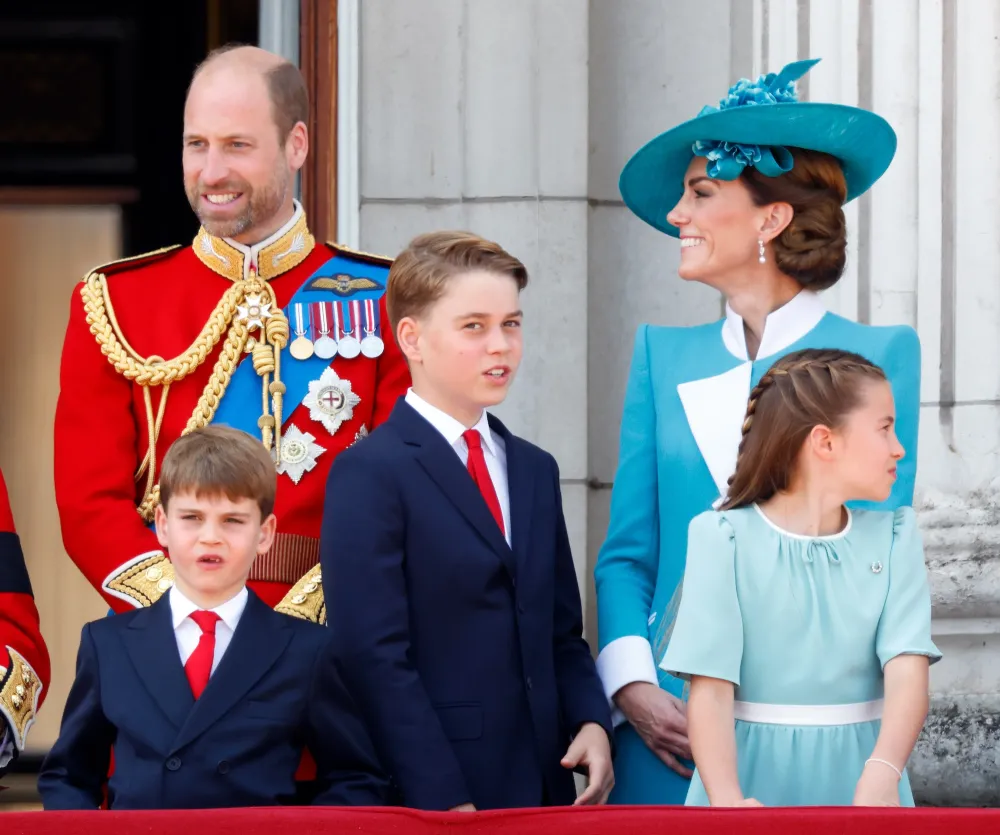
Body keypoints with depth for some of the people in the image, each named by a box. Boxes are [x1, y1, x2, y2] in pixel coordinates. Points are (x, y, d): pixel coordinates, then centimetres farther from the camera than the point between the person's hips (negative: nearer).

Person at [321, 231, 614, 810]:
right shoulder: (369, 476, -7)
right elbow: (376, 657, -14)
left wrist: (591, 722, -1)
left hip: (543, 785, 6)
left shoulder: (535, 472, 16)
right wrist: (445, 802, -18)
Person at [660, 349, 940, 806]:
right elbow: (711, 687, -14)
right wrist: (728, 799, -30)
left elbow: (907, 669, -12)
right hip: (755, 774, -2)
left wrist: (881, 775, -30)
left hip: (857, 775, 2)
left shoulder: (893, 538, 1)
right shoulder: (725, 538, -6)